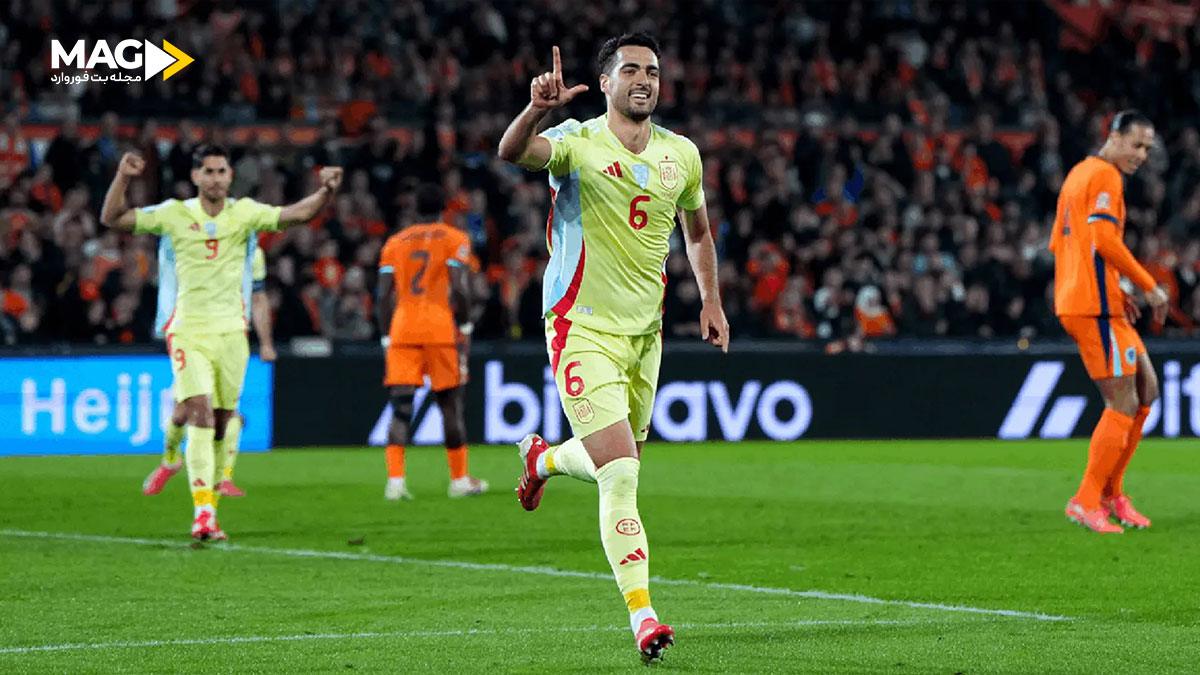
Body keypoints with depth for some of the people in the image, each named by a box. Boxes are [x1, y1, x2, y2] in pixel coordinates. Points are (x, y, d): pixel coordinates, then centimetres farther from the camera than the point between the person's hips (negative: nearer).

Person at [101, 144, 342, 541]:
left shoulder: (245, 213, 3)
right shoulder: (174, 214, 0)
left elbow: (298, 213, -7)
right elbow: (112, 218, 0)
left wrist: (325, 191, -25)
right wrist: (123, 177, -15)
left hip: (230, 332, 2)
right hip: (189, 332, -2)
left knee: (221, 424, 7)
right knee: (201, 417, -16)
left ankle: (210, 489, 26)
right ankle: (203, 513, -21)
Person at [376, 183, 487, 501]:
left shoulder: (395, 242, 14)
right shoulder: (454, 239, 5)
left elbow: (383, 297, 10)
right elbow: (460, 290, -7)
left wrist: (387, 340, 14)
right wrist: (464, 331, 1)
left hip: (402, 329, 2)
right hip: (441, 329, -2)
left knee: (400, 406, -2)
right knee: (450, 403, 8)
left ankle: (395, 480, -16)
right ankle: (459, 480, 16)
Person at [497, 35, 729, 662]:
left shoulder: (682, 154, 6)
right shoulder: (577, 143, -10)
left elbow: (698, 231, 24)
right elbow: (512, 152, -32)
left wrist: (710, 299, 15)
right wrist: (537, 108, -50)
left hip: (645, 330, 6)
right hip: (584, 328, -6)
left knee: (620, 464, 19)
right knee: (620, 477, -15)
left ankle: (541, 458, 52)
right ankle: (642, 619, -14)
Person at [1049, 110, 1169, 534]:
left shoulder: (1079, 173, 19)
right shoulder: (1105, 176, -10)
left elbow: (1059, 243, 23)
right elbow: (1106, 241, -21)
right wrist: (1150, 286, -14)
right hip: (1095, 308, -10)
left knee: (1146, 390, 13)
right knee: (1123, 405, -8)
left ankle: (1110, 491, 16)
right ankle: (1087, 501, -5)